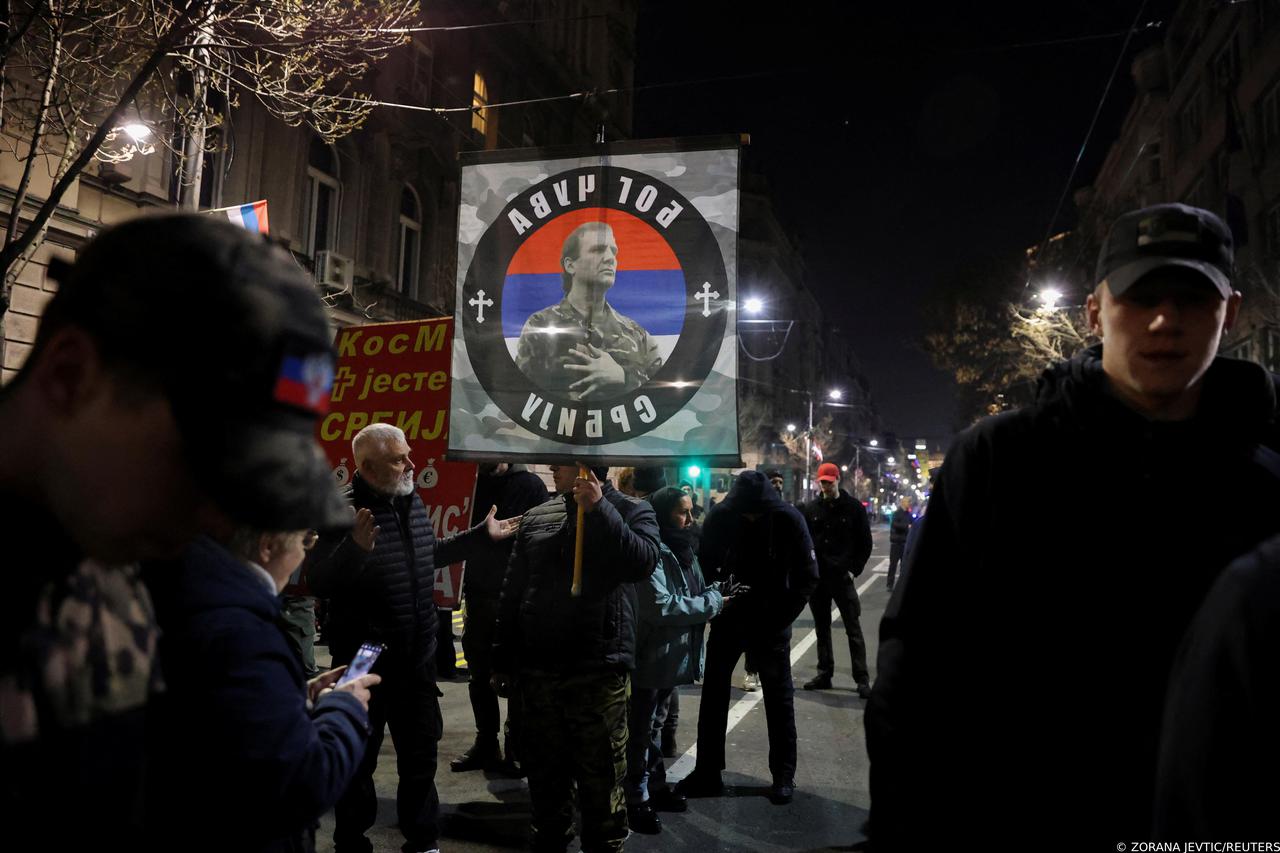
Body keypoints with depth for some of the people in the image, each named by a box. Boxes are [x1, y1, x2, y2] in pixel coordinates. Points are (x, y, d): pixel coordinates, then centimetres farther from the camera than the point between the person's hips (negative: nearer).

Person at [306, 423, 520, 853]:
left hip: (417, 656, 7)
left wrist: (481, 535, 19)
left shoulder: (412, 500, 4)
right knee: (358, 760, 11)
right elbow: (319, 582, -24)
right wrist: (354, 548, -41)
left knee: (421, 754, 20)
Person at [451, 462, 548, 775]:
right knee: (479, 675, 12)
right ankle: (485, 743, 24)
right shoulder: (472, 484, 9)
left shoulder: (530, 485, -6)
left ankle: (516, 747, 16)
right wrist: (462, 583, 0)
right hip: (478, 594, 5)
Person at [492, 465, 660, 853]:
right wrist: (502, 661, 10)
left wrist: (598, 509, -21)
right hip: (538, 669, 4)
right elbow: (512, 592, 11)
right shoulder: (536, 517, 9)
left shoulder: (632, 510, -1)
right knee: (544, 773, 16)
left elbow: (643, 562, -20)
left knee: (600, 779, 6)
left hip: (599, 670, -4)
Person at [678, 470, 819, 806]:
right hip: (728, 620, 2)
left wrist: (782, 618, -13)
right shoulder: (720, 517, -12)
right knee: (713, 694, 8)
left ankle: (783, 775, 22)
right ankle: (708, 772, 21)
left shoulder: (789, 519, -15)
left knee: (779, 699, 7)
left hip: (771, 623, -2)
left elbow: (807, 575, -9)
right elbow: (705, 565, -1)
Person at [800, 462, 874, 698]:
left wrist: (854, 570, -6)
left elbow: (865, 543, 3)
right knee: (822, 629, 12)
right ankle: (824, 674, 21)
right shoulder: (811, 508, 6)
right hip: (816, 578, 3)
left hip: (842, 578, -3)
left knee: (853, 630, -1)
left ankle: (862, 679, 3)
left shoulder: (853, 508, -1)